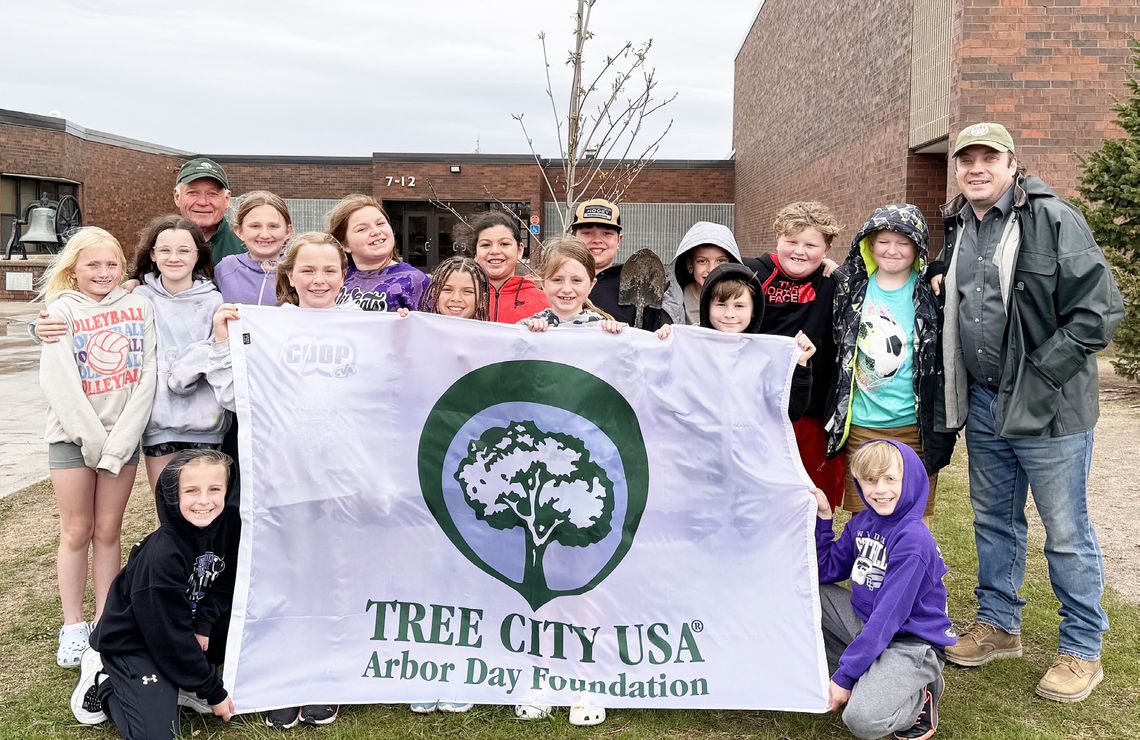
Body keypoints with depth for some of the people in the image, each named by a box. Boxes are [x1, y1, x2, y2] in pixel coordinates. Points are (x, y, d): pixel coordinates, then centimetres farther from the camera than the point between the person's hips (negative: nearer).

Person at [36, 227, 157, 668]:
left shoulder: (138, 308, 2)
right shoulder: (61, 310, -2)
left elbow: (146, 378, -4)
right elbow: (60, 384, -10)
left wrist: (117, 444, -11)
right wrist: (94, 441, -14)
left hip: (123, 436, 1)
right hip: (73, 436, -1)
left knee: (108, 531, 7)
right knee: (76, 532, 5)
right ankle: (73, 628, 15)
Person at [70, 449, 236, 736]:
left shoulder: (217, 532, -9)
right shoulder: (161, 556, -30)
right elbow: (171, 637, -24)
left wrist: (203, 627, -14)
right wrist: (213, 692, -17)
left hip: (179, 634, 8)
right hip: (131, 645, -8)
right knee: (156, 732, -19)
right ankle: (102, 681, 5)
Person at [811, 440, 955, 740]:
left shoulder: (913, 540, -24)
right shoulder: (862, 522, 1)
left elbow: (888, 617, -25)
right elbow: (826, 571, 7)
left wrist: (845, 676, -23)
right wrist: (822, 517, -4)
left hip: (911, 642, -8)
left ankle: (919, 694, 4)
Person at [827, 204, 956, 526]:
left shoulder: (931, 294, -2)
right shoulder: (851, 287, 5)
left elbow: (948, 359, -1)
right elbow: (834, 350, 18)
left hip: (914, 427, -2)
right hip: (860, 425, 2)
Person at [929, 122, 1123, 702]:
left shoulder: (1055, 221, -13)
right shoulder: (959, 227, 9)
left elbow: (1099, 311, -17)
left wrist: (1037, 379, -18)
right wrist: (941, 281, 4)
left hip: (1048, 410, -7)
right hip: (982, 404, 7)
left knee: (1066, 532, 4)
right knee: (993, 519, 18)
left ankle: (1082, 650, 21)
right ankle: (998, 625, 35)